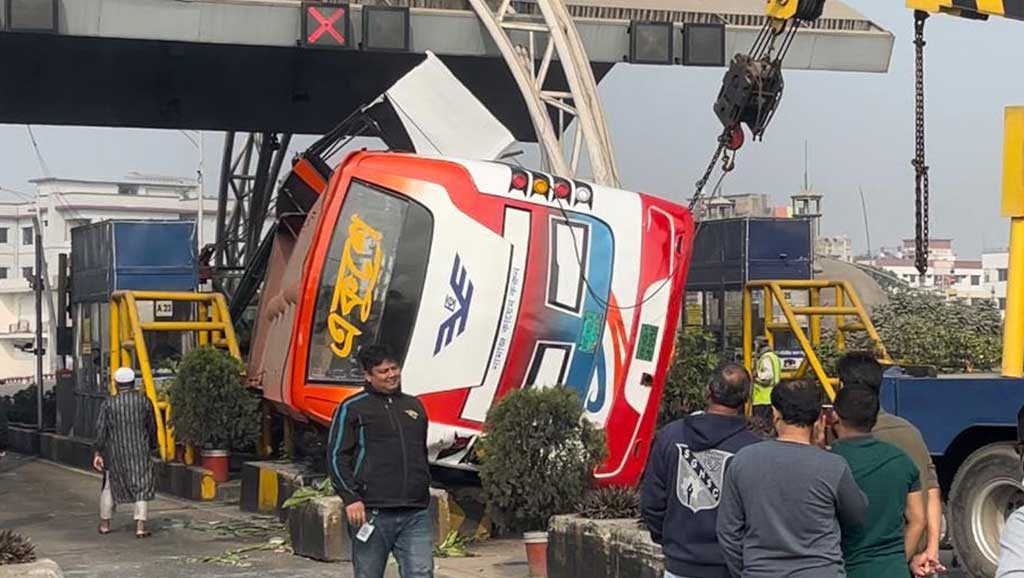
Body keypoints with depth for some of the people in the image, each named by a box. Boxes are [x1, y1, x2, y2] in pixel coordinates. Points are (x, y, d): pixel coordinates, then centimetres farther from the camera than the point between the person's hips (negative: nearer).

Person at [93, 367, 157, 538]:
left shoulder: (108, 404, -3)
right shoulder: (144, 401, -1)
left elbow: (101, 431, -5)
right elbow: (152, 428, 5)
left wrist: (98, 453, -2)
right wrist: (151, 446, 18)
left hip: (115, 453, 1)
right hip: (140, 452, -1)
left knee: (110, 486, 17)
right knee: (142, 487, 0)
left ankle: (105, 524, 26)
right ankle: (140, 526, -10)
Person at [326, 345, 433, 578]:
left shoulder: (414, 406, 18)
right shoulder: (352, 408, 2)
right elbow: (337, 457, -3)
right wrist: (350, 498, -12)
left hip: (415, 515, 4)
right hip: (372, 513, -4)